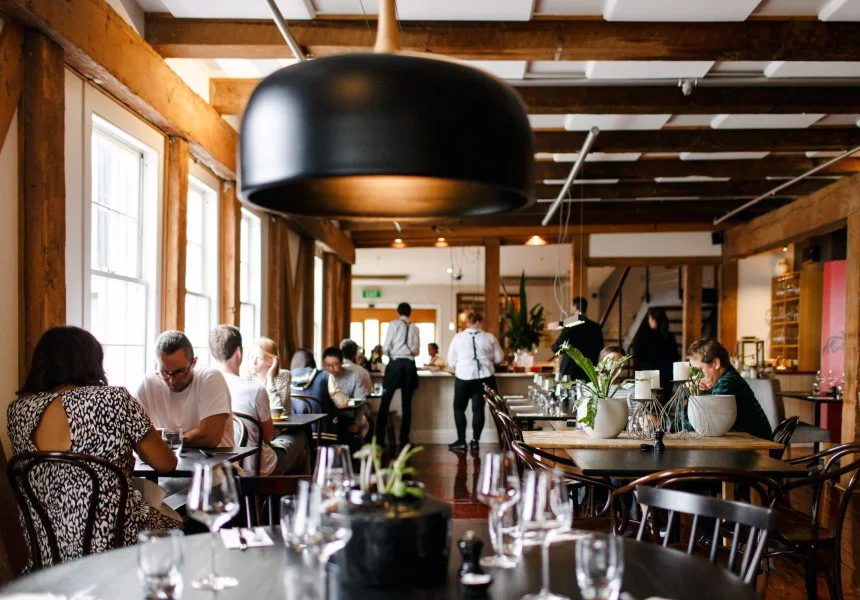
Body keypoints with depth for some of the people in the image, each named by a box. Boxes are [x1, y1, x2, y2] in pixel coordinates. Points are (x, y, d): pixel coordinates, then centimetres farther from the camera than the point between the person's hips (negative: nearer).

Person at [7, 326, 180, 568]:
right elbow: (166, 464, -3)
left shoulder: (18, 409, 2)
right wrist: (134, 442, 18)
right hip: (113, 539, -6)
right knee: (176, 527, 23)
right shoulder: (113, 399, -12)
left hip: (45, 548, 6)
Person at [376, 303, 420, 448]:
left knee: (385, 401, 0)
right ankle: (404, 439, 8)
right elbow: (416, 351, 12)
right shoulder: (414, 328, 10)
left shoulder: (394, 324, 0)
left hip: (396, 363, -3)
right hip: (410, 364, 3)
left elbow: (386, 347, -2)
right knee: (406, 403, 7)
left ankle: (380, 438, -5)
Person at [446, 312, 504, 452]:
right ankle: (475, 440, 9)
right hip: (484, 376, 1)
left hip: (464, 376, -1)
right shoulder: (489, 337, 2)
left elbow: (451, 360, 5)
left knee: (459, 408, 12)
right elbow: (499, 358, 9)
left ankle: (461, 441, 10)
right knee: (478, 408, 9)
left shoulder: (458, 337, 1)